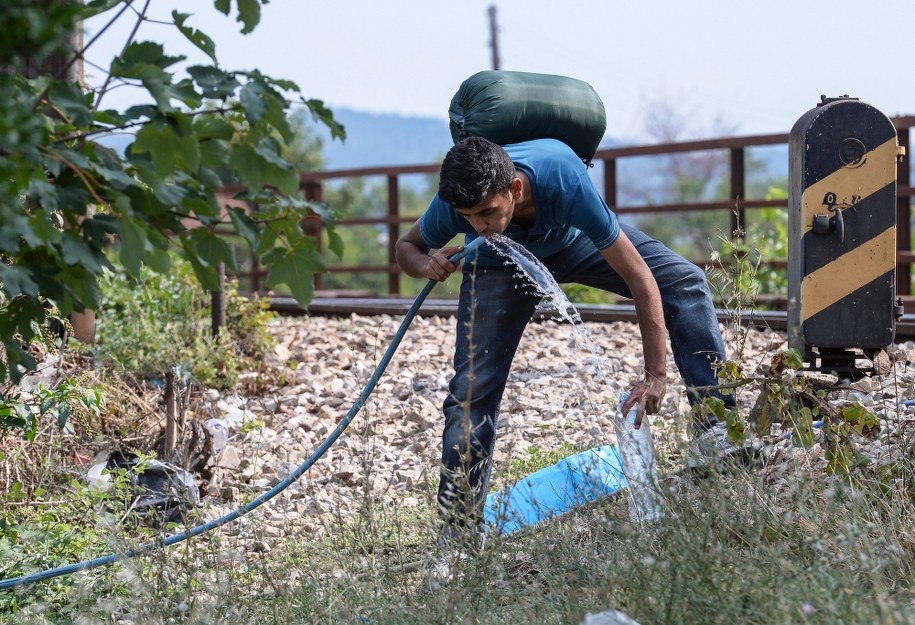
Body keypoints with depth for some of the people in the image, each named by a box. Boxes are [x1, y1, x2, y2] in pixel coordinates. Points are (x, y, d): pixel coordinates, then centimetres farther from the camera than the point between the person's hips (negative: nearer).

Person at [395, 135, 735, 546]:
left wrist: (655, 375, -37)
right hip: (499, 264, 0)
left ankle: (718, 429, -12)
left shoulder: (565, 181, -45)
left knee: (685, 283, -16)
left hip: (574, 238, 0)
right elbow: (406, 246, -12)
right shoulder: (452, 205, -37)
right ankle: (459, 525, 0)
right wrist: (427, 265, -37)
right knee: (472, 388, -10)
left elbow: (640, 279, -37)